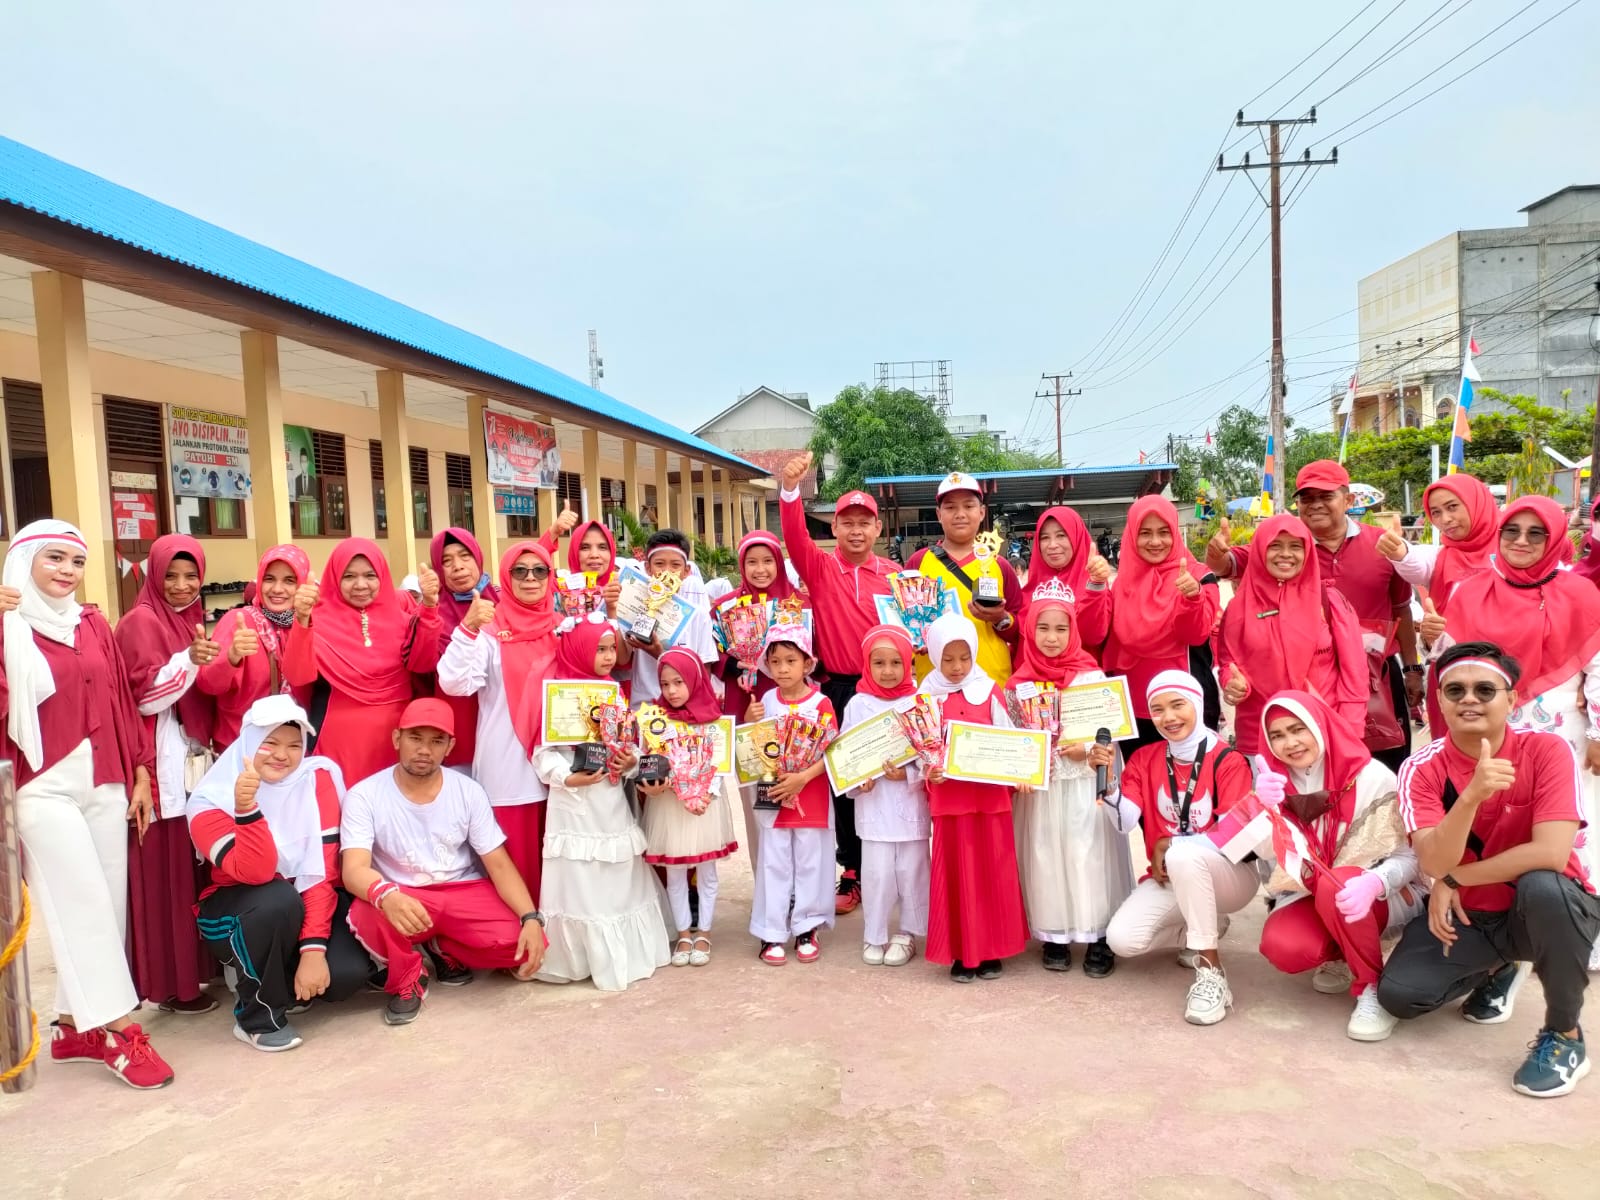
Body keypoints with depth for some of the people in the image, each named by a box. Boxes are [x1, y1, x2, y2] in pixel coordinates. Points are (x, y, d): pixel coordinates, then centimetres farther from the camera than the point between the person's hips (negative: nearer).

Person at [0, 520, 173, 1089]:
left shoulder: (93, 623, 10)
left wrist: (140, 773, 10)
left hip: (104, 782, 5)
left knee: (105, 904, 6)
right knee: (84, 906, -4)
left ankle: (76, 1024, 18)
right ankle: (117, 1028, 3)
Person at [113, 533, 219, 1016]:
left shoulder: (194, 620, 15)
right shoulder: (140, 622, -7)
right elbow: (145, 695, -17)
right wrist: (189, 660, -27)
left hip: (197, 759, 7)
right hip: (162, 763, -7)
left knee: (198, 865, 11)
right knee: (166, 872, -2)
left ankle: (195, 966, 22)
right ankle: (170, 982, 6)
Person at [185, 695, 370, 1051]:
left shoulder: (317, 779, -13)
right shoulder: (210, 802, -16)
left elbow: (321, 871, -17)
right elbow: (256, 873, -29)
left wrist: (313, 948, -26)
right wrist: (246, 810, -43)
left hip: (304, 907, 2)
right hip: (233, 910, -2)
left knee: (347, 972, -25)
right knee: (279, 899, -36)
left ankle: (283, 983, 10)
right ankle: (256, 1015, -12)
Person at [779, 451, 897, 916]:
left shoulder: (893, 574, 4)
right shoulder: (820, 567, 0)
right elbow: (795, 536, -17)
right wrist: (791, 488, -34)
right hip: (838, 690, 0)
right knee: (843, 783, 7)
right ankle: (852, 874, 20)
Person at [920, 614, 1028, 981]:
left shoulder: (989, 691, 2)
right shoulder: (927, 696, 1)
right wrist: (928, 772, -16)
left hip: (991, 794, 1)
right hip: (949, 796, -1)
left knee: (993, 872, 7)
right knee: (956, 874, 5)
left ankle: (990, 950, 20)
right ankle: (961, 952, 16)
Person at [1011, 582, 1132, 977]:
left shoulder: (1090, 675, -3)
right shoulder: (1021, 682, 3)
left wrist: (1084, 750, -20)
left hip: (1084, 784, -2)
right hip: (1040, 785, 2)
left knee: (1089, 855, -2)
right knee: (1045, 857, 5)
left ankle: (1099, 937, 8)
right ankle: (1053, 936, 16)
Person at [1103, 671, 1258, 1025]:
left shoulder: (1228, 760, -12)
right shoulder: (1144, 759, 1)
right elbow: (1124, 822, -11)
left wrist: (1169, 844, -17)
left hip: (1230, 874, -5)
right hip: (1169, 877, 5)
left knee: (1182, 856, -39)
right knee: (1122, 939, -20)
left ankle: (1211, 971, -26)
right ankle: (1200, 931, 11)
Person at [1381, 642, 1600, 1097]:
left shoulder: (1547, 751, -18)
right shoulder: (1422, 768, -13)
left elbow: (1551, 854, -28)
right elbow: (1433, 864, -26)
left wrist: (1453, 879, -21)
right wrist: (1472, 795, -43)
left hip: (1548, 908, -2)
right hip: (1467, 913, 3)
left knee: (1542, 886, -37)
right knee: (1398, 995, -15)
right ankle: (1496, 970, 19)